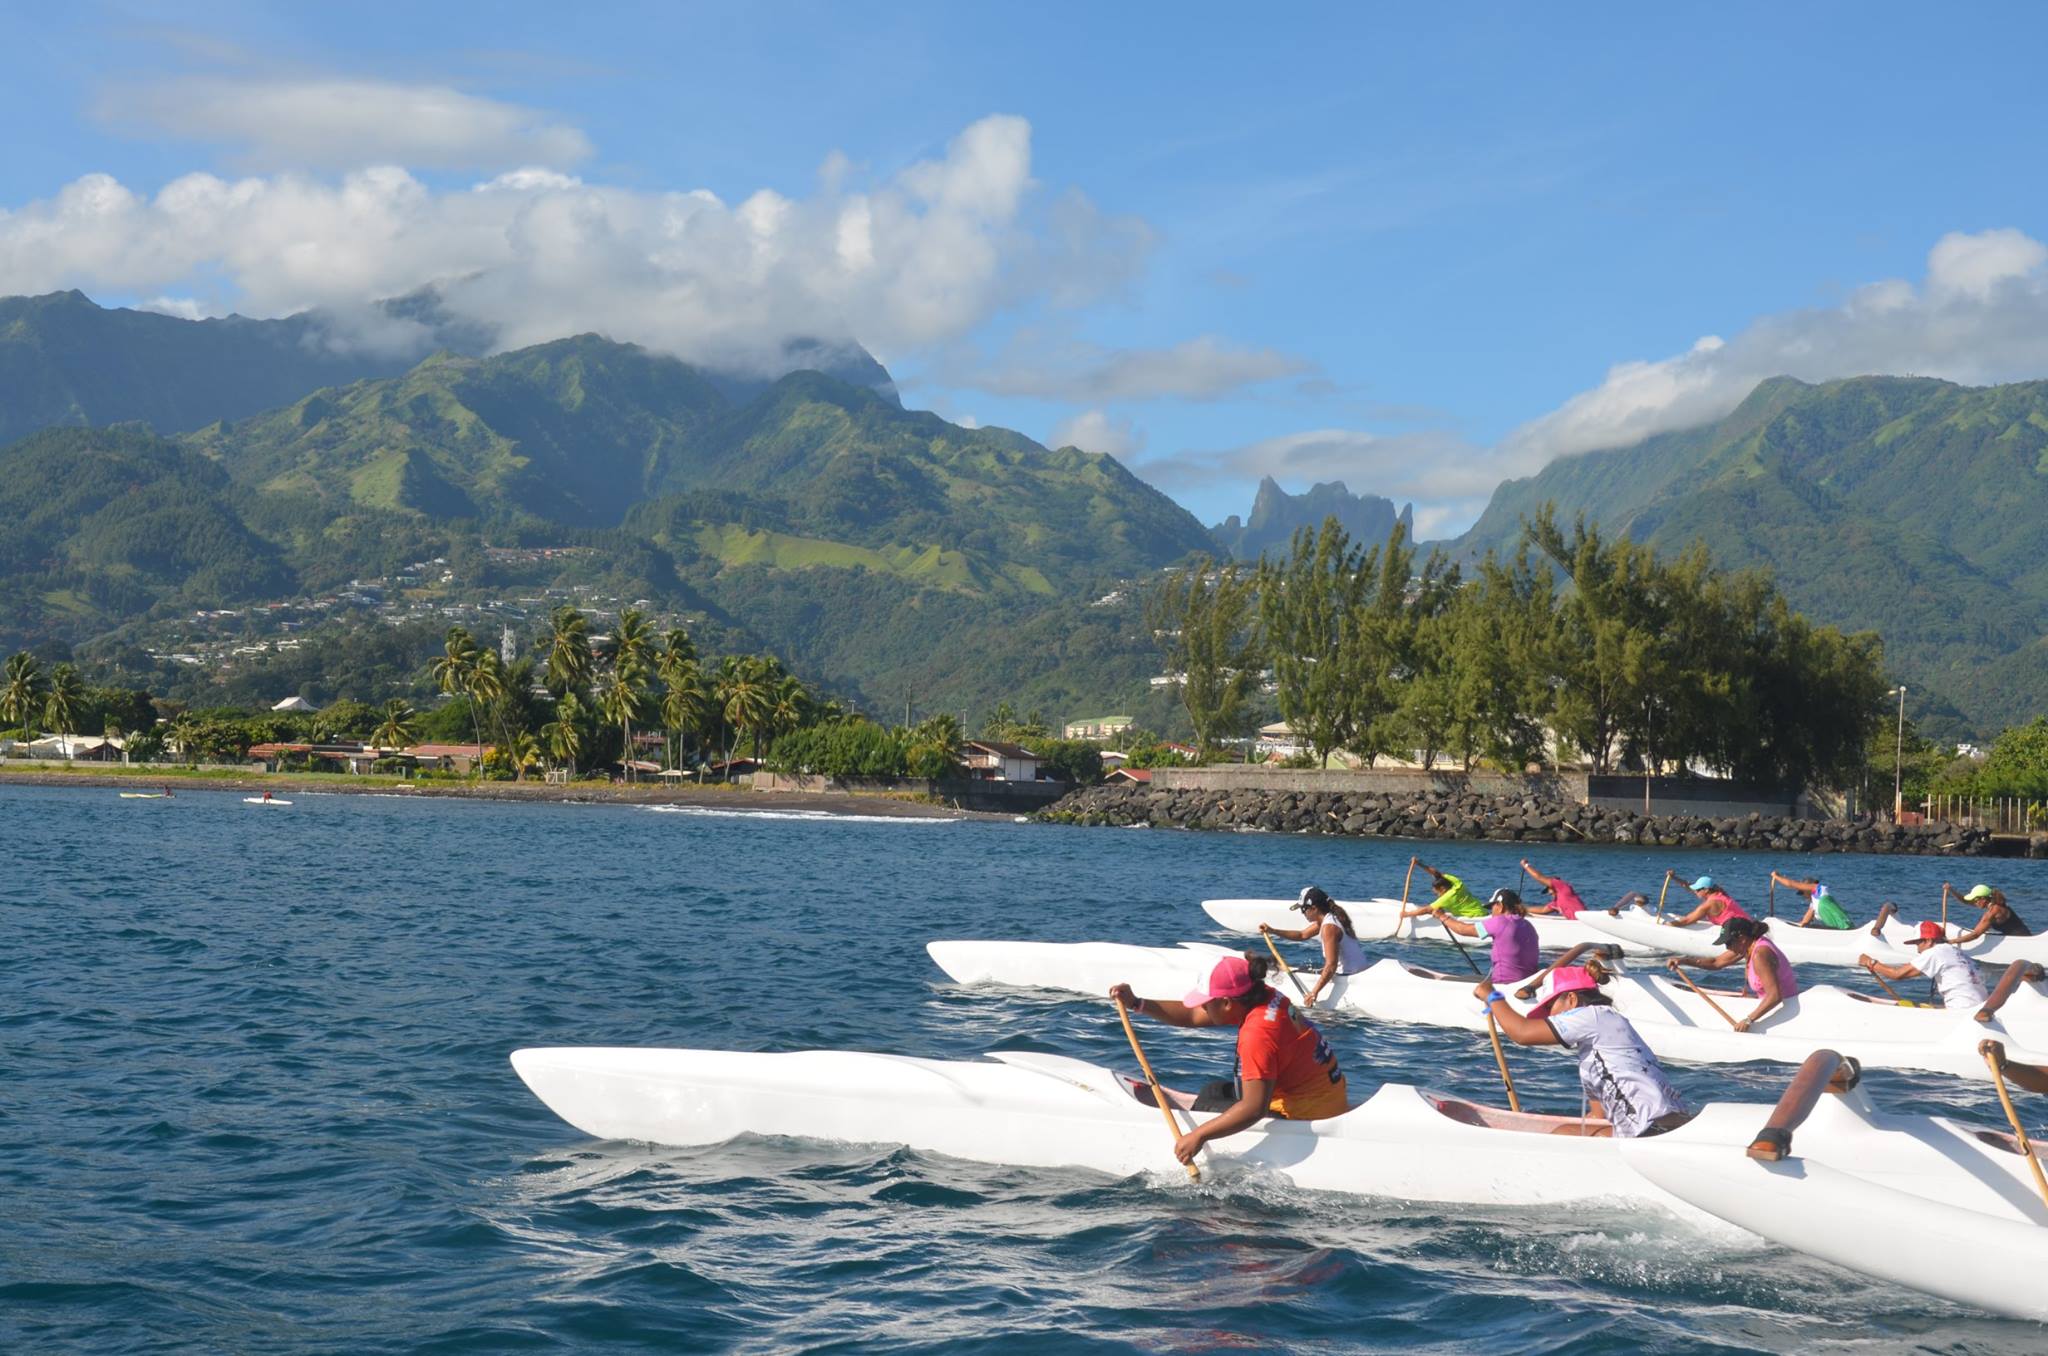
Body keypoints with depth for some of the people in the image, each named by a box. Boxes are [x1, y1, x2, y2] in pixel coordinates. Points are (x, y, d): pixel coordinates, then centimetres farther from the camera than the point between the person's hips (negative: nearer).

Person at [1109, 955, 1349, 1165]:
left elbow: (1254, 1108, -32)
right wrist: (1136, 1004, 4)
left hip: (1307, 1119, -9)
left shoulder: (1257, 1034, -28)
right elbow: (1192, 1016, 8)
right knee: (1215, 1091, 23)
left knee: (1207, 1107, 3)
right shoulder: (1263, 997, -1)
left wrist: (1199, 1136, -27)